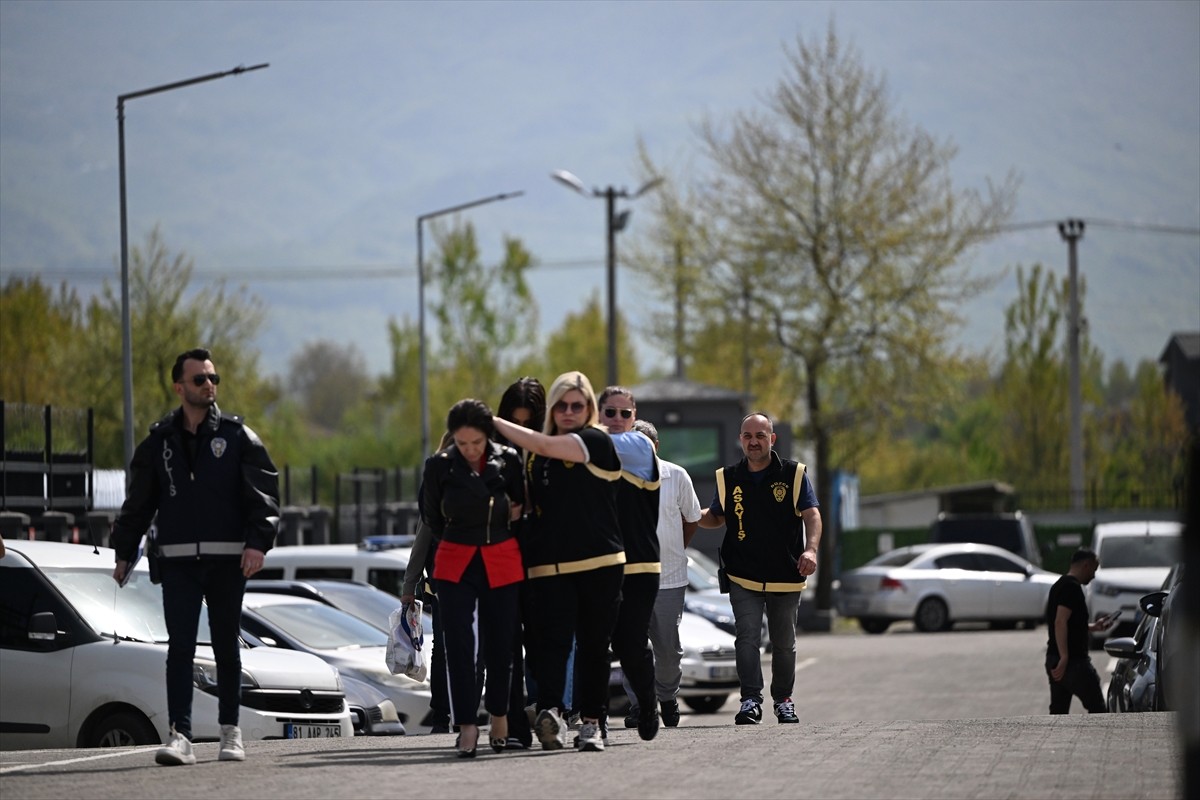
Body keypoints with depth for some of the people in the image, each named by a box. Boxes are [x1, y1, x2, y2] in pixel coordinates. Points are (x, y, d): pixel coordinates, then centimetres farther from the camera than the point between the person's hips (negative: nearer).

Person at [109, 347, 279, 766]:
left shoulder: (237, 436, 3)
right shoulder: (160, 440, 9)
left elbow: (263, 492, -2)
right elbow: (138, 503, 15)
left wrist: (257, 542, -15)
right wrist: (124, 553, 11)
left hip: (227, 559, -1)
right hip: (177, 560, 1)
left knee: (227, 647, 8)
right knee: (180, 648, -8)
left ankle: (230, 732, 18)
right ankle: (180, 735, -13)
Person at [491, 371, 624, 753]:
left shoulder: (598, 442, -1)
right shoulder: (535, 455, 14)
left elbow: (543, 445, -12)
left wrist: (492, 421, -6)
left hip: (599, 564, -2)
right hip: (549, 565, 2)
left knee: (594, 645, 5)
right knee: (553, 638, -14)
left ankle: (591, 722, 14)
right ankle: (550, 711, -28)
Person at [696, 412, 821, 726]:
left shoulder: (793, 474, 0)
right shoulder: (728, 478, 5)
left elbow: (811, 514, -5)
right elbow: (715, 517, 16)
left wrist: (811, 549, -23)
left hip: (786, 577, 0)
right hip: (744, 578, 0)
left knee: (784, 642, 11)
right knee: (747, 637, -14)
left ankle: (783, 700, 26)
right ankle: (751, 700, -15)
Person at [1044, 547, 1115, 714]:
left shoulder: (1059, 586, 17)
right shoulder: (1072, 588, -14)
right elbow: (1060, 622, -24)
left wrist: (1093, 627, 33)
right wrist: (1064, 658, -27)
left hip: (1054, 660, 10)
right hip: (1074, 662, -10)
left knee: (1058, 710, 9)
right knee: (1097, 708, -2)